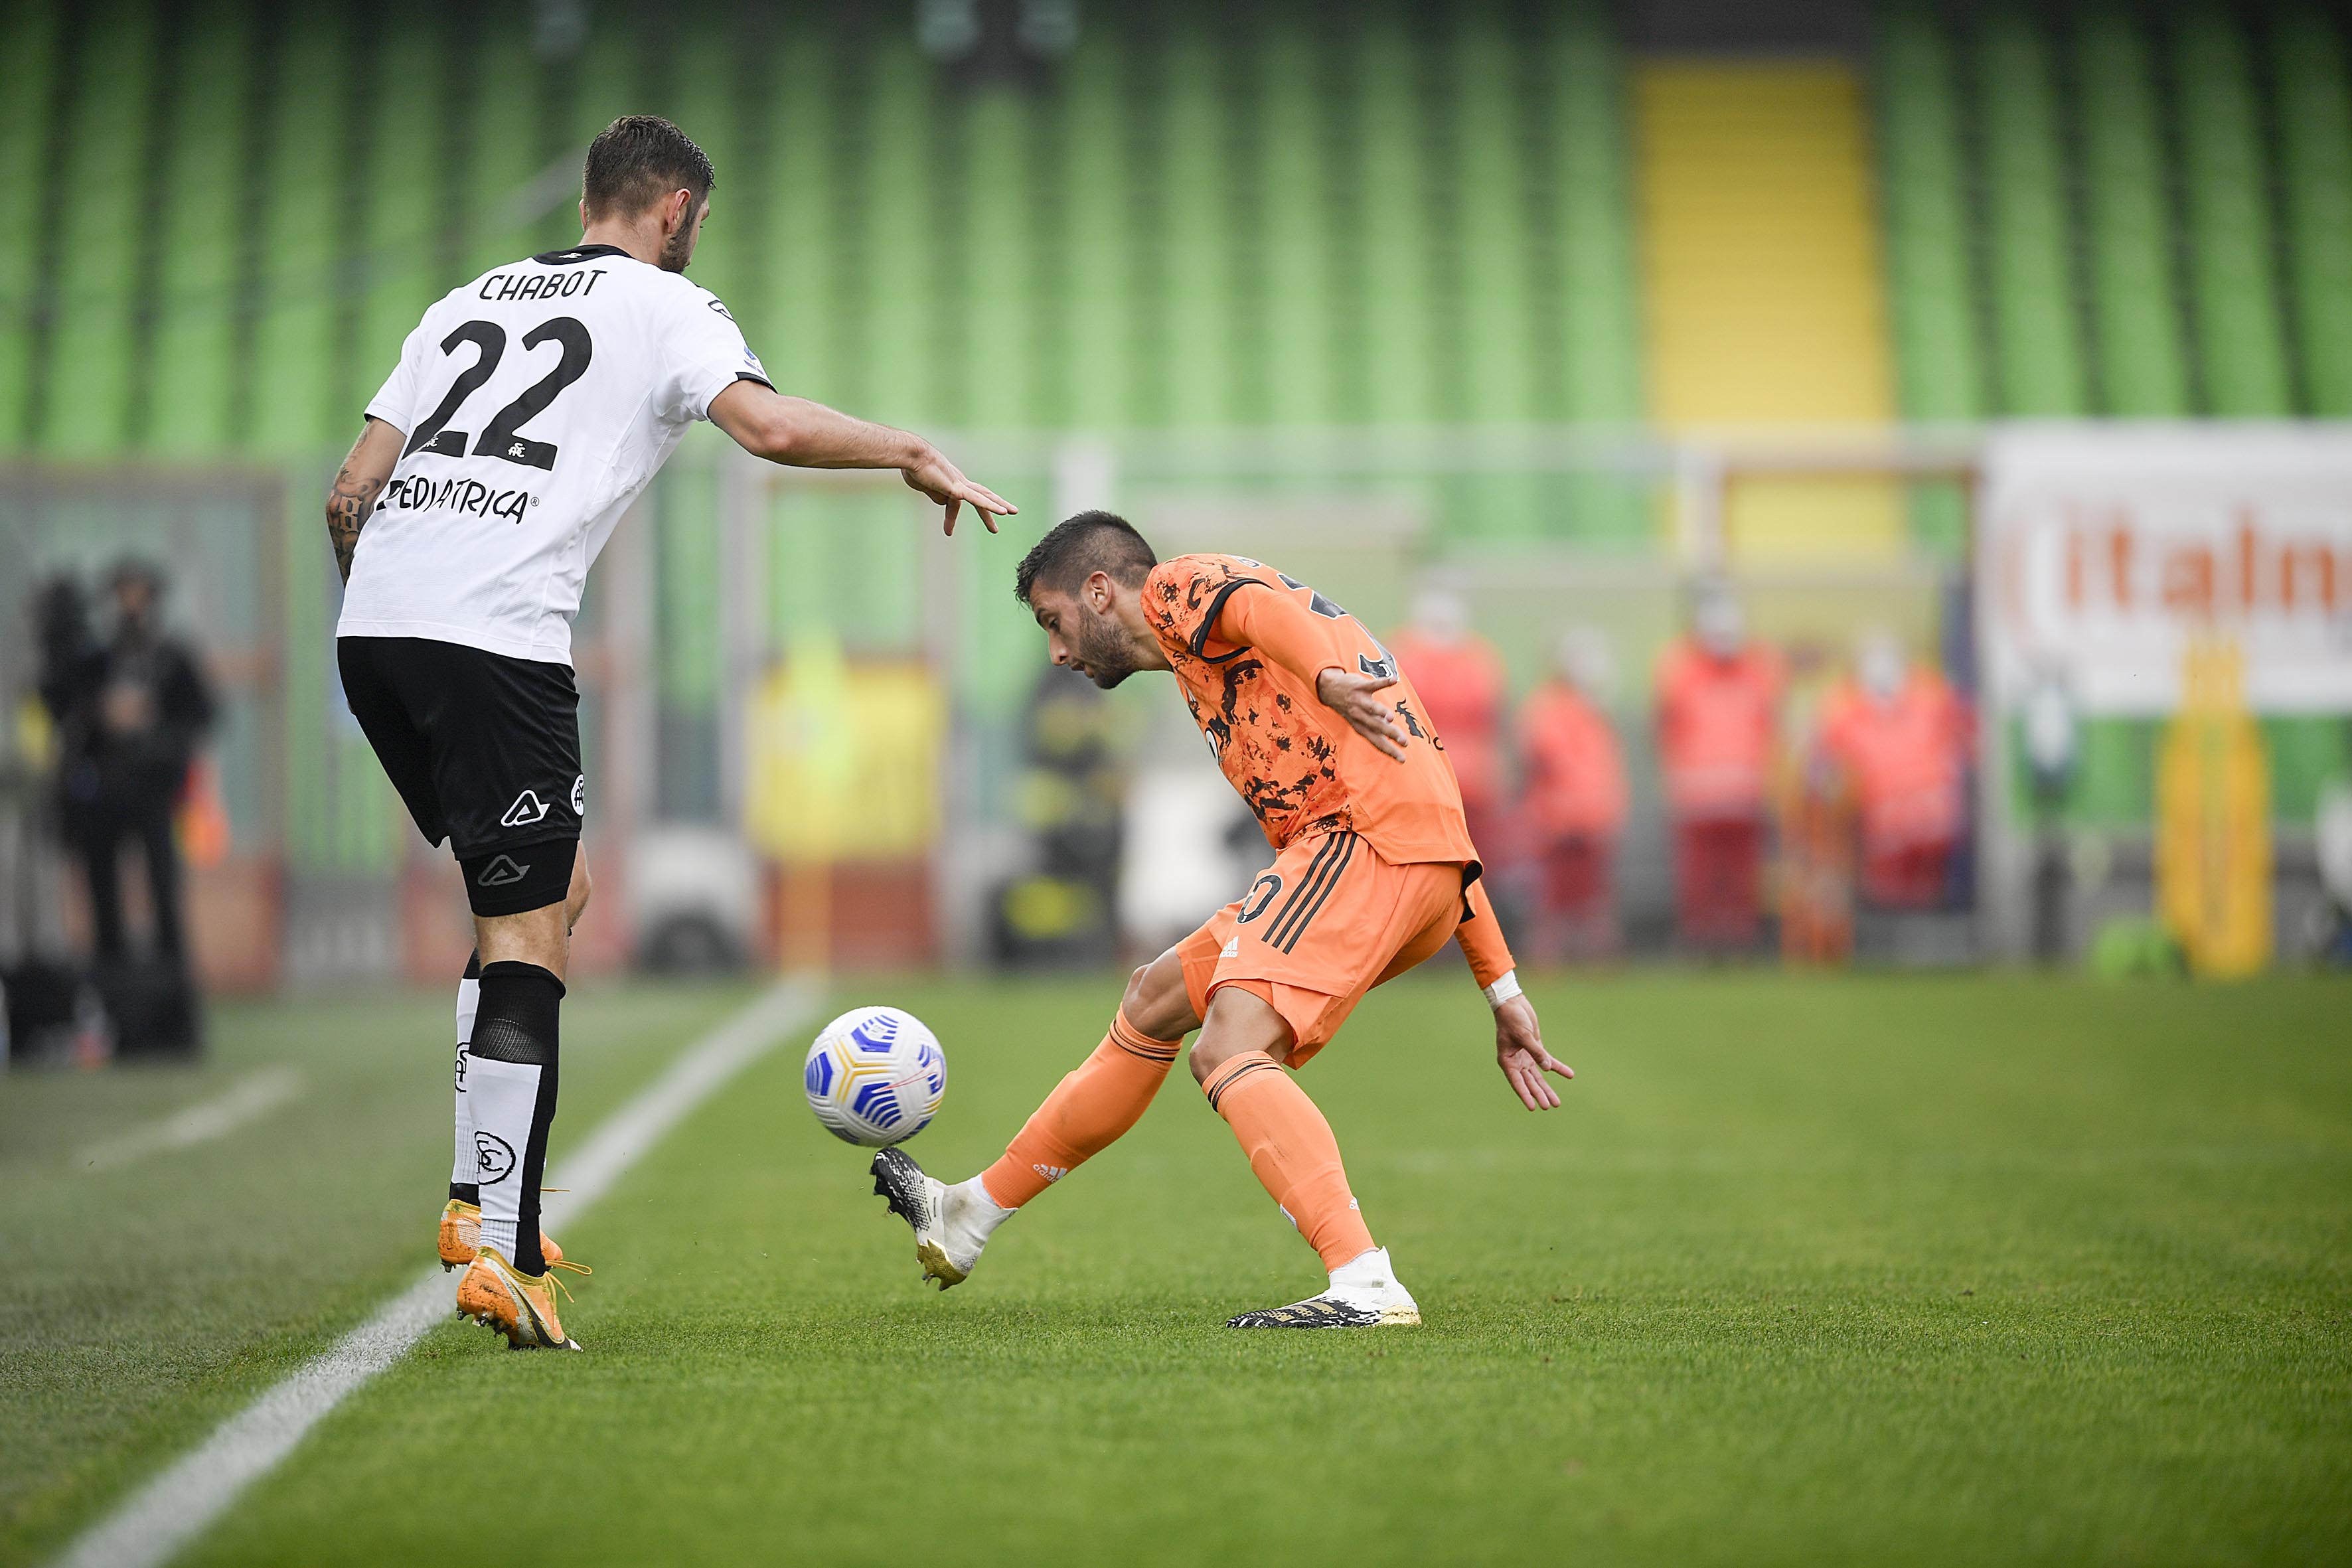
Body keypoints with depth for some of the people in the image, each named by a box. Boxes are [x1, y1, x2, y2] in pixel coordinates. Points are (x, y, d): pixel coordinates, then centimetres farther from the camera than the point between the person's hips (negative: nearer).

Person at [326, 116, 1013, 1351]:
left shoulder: (468, 302, 26)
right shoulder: (663, 303, 7)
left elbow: (349, 493, 21)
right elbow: (768, 425, -11)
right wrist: (913, 456, 3)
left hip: (372, 625, 7)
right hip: (499, 641, -7)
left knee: (552, 895, 21)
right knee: (526, 936, -4)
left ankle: (480, 1203, 14)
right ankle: (501, 1253, -11)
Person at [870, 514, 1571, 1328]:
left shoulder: (1178, 587, 9)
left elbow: (1256, 607, -20)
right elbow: (1433, 813, 28)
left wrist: (1325, 676, -42)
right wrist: (1502, 990, 25)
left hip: (1368, 834, -10)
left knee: (1227, 1051, -22)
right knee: (1157, 999, 20)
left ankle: (1367, 1288, -33)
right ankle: (969, 1216, 33)